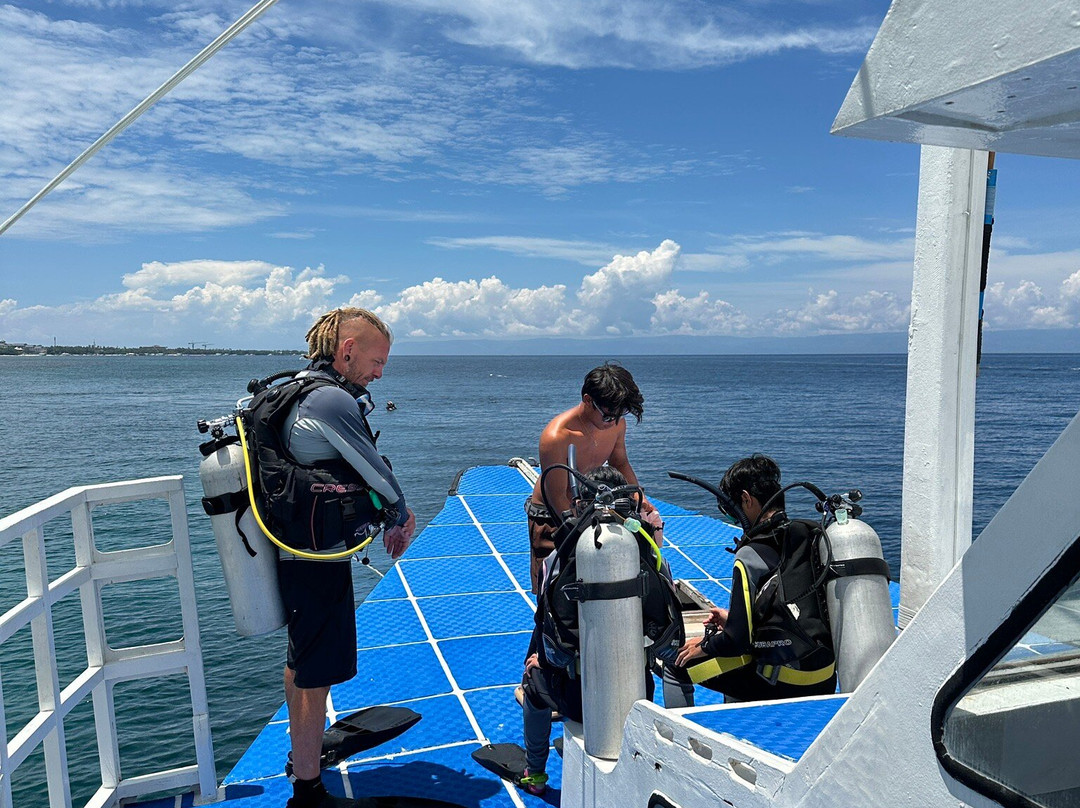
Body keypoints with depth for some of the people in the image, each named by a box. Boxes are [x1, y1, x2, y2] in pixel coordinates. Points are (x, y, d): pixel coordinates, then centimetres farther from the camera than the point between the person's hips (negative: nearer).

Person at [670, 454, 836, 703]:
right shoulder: (809, 537, 4)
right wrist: (733, 618, 24)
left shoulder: (751, 556, -17)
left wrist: (704, 648, 4)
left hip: (788, 686, -7)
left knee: (685, 662, 3)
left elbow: (739, 640, -16)